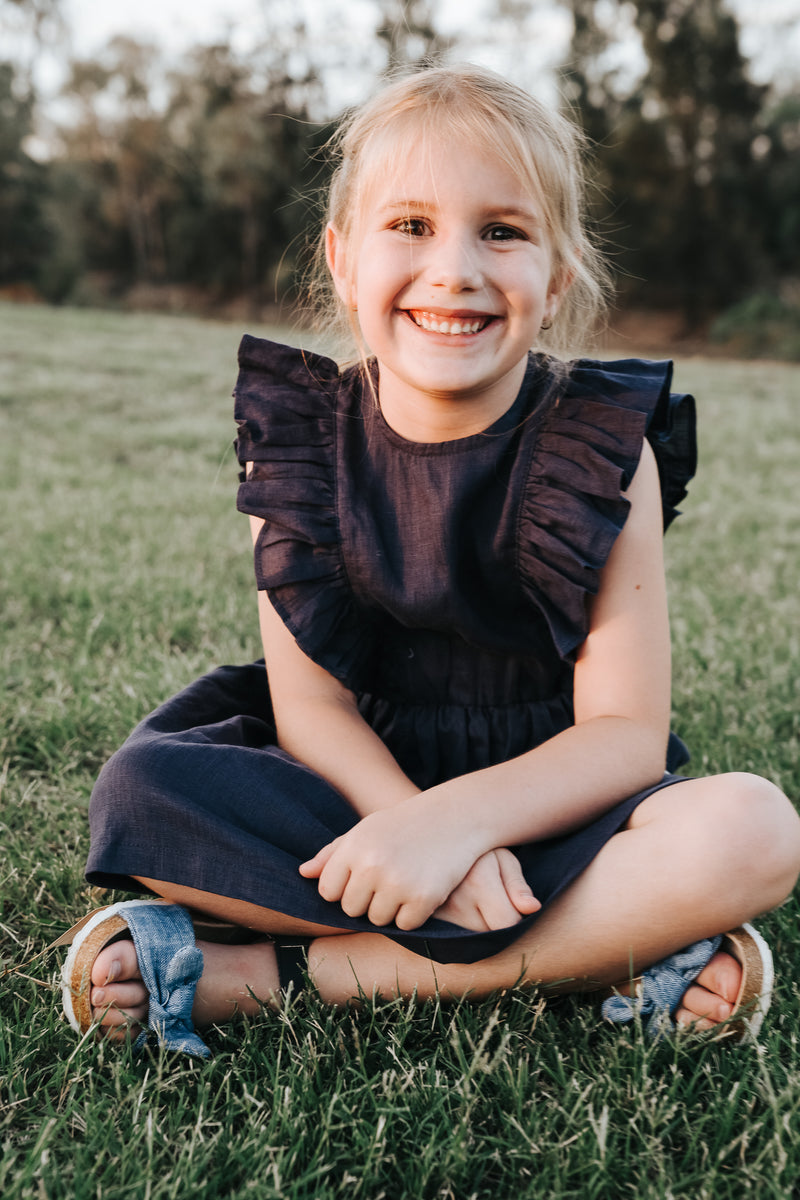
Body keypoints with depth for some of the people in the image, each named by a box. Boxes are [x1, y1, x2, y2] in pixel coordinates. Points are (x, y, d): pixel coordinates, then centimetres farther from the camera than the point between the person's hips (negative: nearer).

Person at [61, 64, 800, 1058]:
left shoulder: (603, 449, -11)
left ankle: (259, 972, -23)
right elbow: (310, 700, -9)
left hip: (543, 804, 0)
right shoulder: (300, 439, -6)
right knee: (141, 792, -24)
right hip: (362, 791, 1)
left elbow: (627, 732, -15)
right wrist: (415, 822, -29)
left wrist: (463, 817, -32)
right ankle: (603, 951, -21)